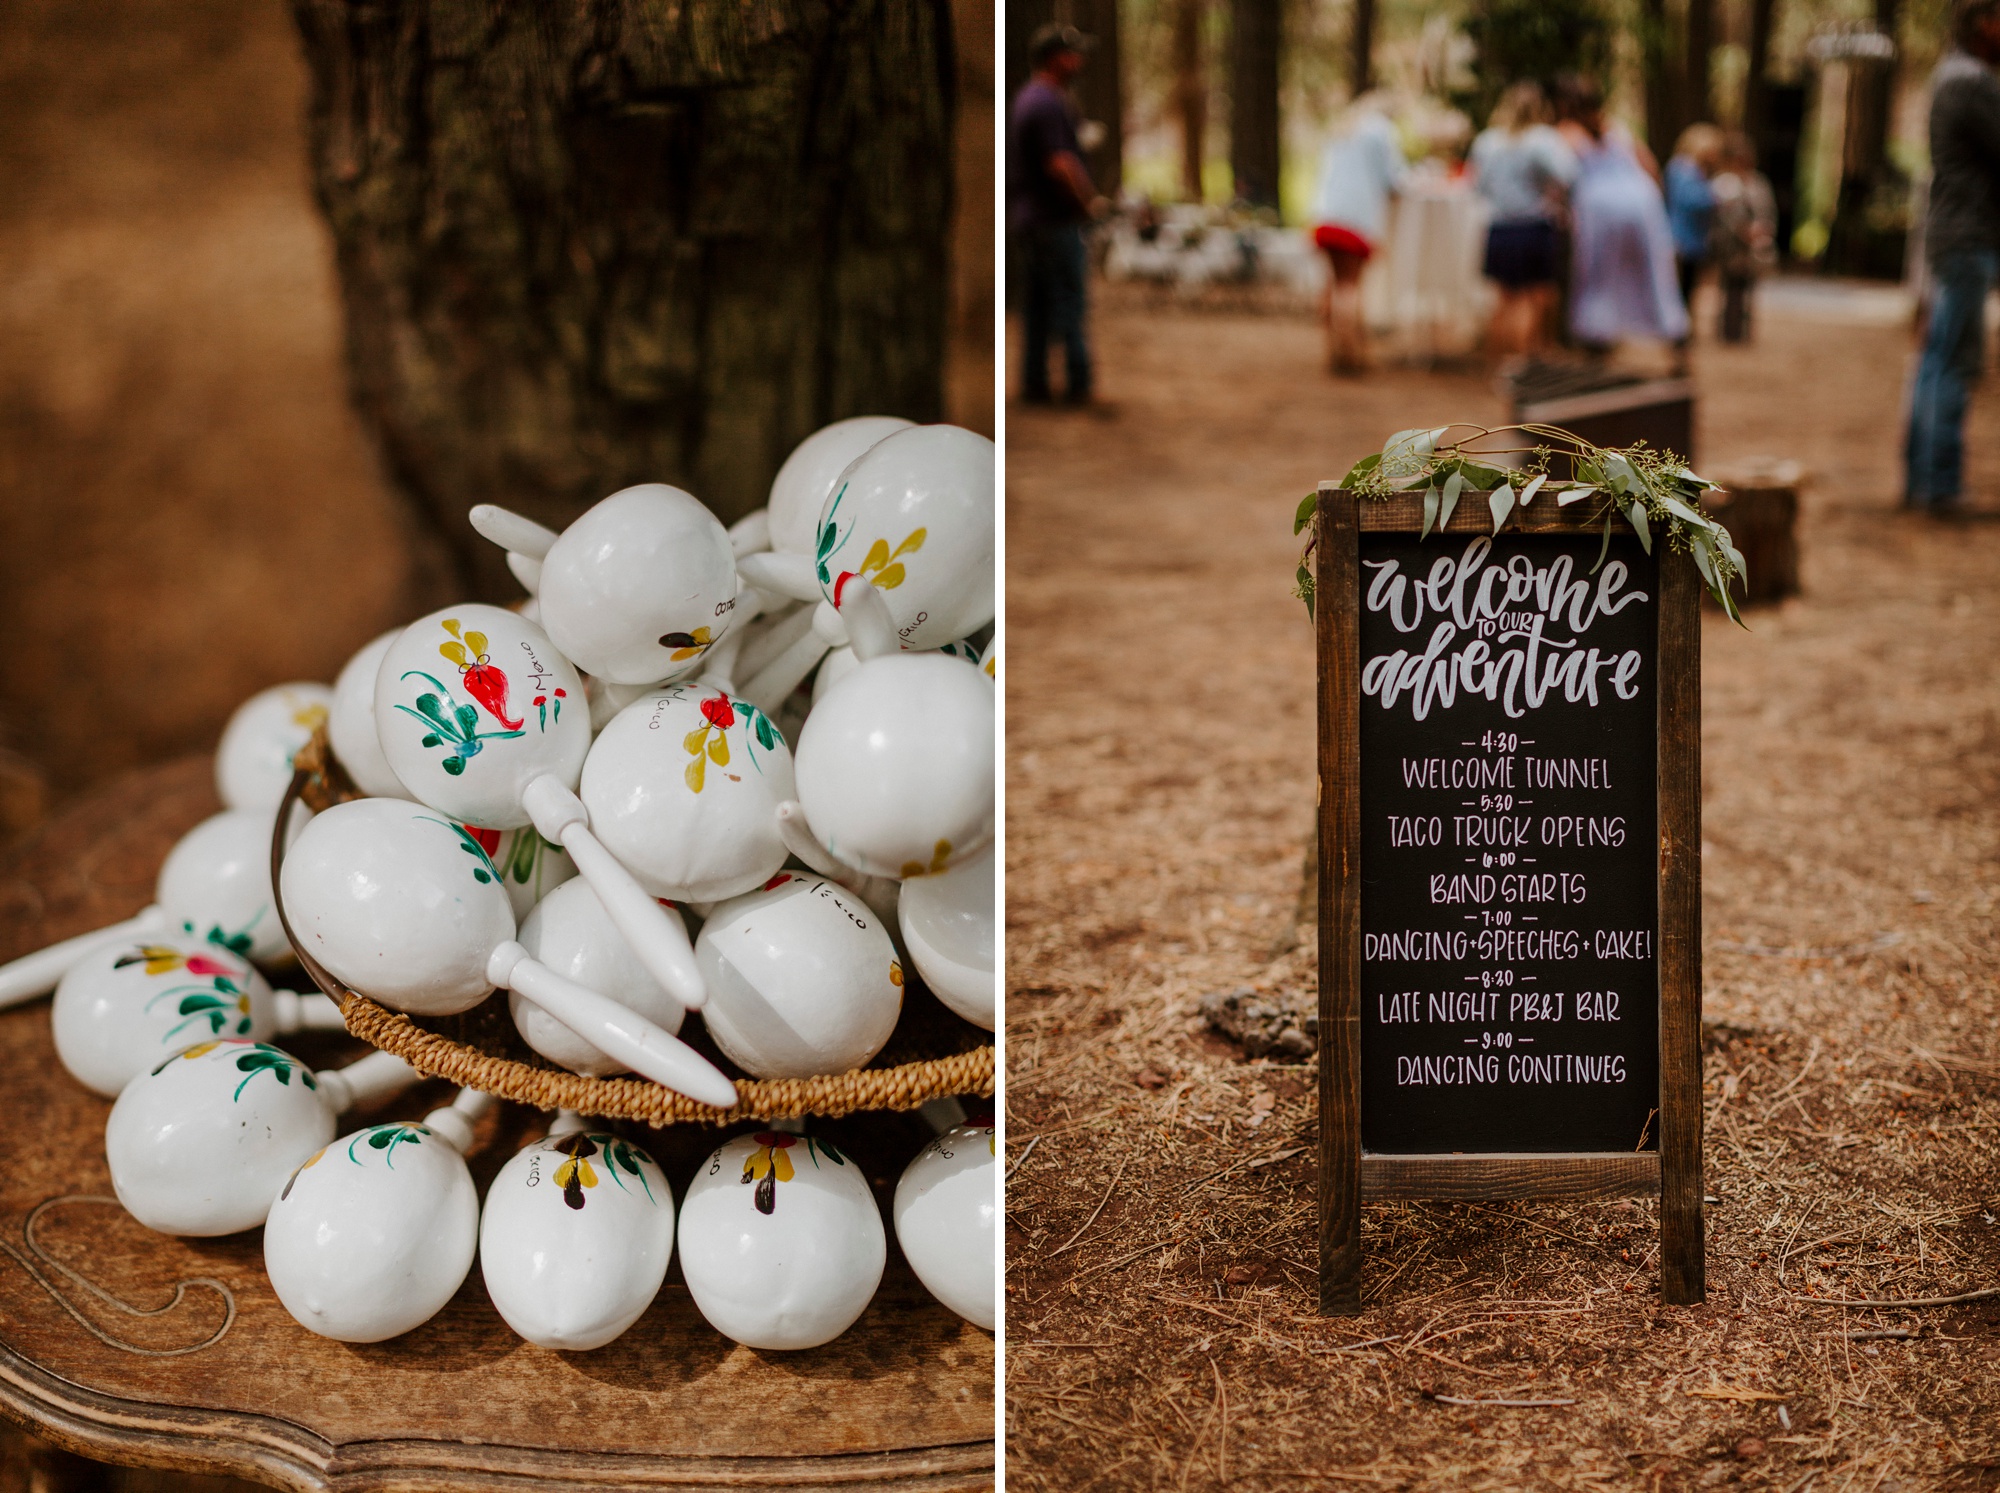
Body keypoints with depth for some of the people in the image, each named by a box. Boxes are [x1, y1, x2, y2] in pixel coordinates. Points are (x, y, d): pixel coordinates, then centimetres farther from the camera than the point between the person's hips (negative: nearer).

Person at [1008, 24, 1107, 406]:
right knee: (1069, 301, -6)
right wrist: (1091, 201, -16)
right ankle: (1078, 384, -5)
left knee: (1037, 306, 10)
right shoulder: (1048, 103, -17)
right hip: (1057, 217, -10)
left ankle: (1034, 383, 12)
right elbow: (1060, 163, -24)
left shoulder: (1025, 98, 15)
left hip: (1028, 215, 10)